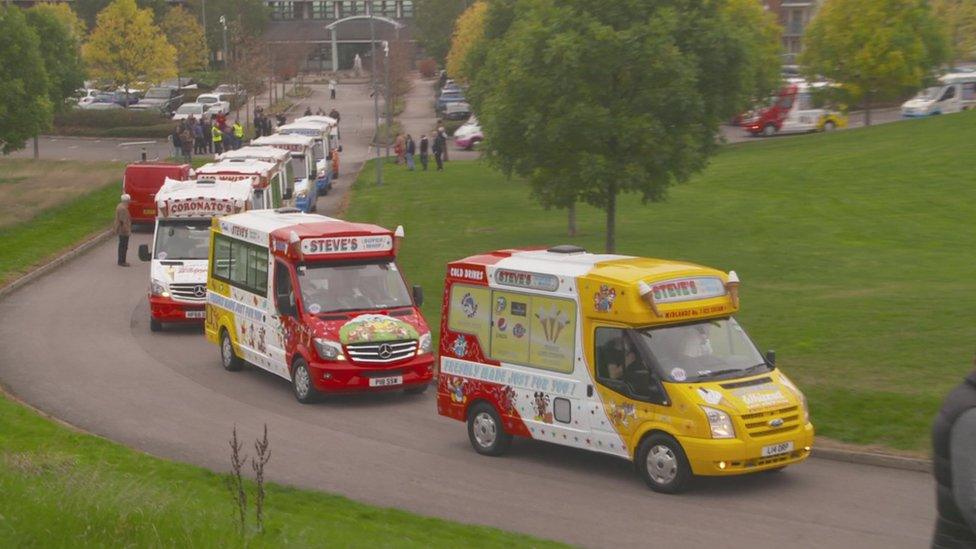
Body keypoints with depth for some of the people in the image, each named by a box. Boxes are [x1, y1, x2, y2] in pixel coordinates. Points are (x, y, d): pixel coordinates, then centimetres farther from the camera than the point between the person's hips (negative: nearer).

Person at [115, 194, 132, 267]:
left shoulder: (120, 206, 13)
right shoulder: (123, 208, -21)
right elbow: (123, 220, -24)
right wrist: (127, 230, -22)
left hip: (120, 230, 11)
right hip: (124, 231, -11)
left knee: (122, 246, 17)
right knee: (123, 246, -4)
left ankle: (121, 261, 24)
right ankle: (121, 262, 0)